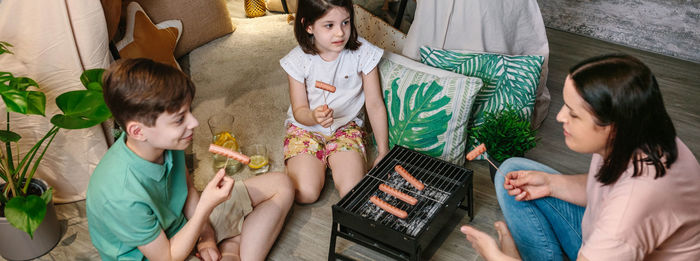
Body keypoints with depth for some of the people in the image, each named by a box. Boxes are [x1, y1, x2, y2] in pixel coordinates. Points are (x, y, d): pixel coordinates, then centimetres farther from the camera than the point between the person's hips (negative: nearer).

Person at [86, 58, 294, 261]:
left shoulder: (163, 140, -15)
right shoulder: (124, 197, -34)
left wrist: (206, 235, -5)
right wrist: (206, 206, -30)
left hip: (183, 221, 7)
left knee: (281, 185, 5)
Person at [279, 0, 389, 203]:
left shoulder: (362, 53, -15)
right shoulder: (298, 60, -15)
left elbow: (375, 104, -8)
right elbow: (299, 110, -10)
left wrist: (383, 152, -4)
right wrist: (314, 116, -36)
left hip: (346, 126, 1)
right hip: (305, 127, 0)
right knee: (305, 194, -18)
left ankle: (332, 161, 11)